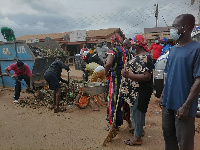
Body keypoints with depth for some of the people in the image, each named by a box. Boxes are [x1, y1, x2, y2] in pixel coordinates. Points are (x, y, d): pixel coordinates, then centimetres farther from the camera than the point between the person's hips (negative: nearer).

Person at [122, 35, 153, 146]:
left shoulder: (145, 58, -22)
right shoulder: (138, 55, 9)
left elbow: (146, 77, -30)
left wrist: (128, 75, -31)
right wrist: (127, 72, 10)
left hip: (140, 91, -10)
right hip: (136, 90, 10)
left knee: (136, 111, 1)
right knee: (139, 110, 21)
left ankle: (137, 137, 17)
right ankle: (140, 130, 40)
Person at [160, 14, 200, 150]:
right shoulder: (173, 49, 9)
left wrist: (186, 106, -18)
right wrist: (163, 95, 12)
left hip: (183, 106, -6)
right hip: (168, 103, 7)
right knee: (168, 135, 19)